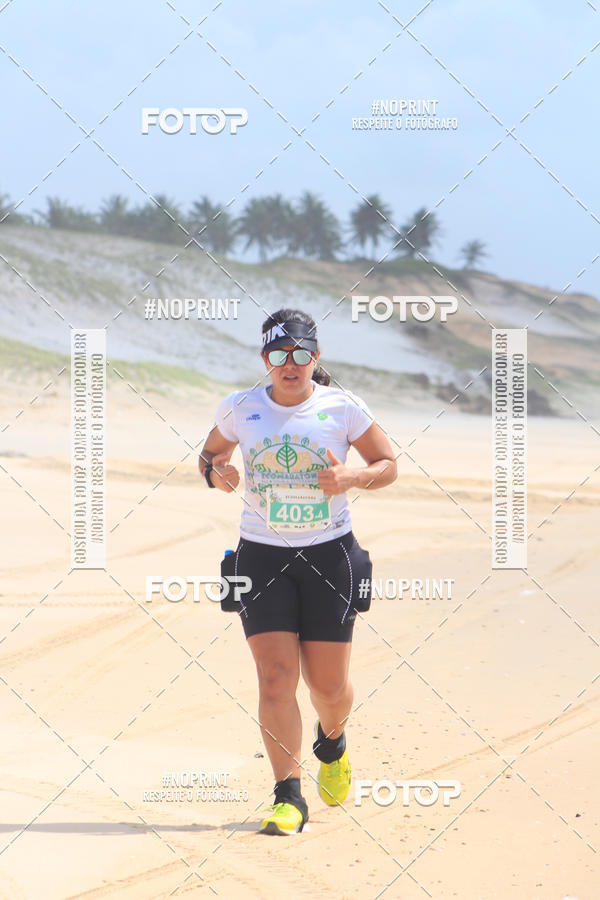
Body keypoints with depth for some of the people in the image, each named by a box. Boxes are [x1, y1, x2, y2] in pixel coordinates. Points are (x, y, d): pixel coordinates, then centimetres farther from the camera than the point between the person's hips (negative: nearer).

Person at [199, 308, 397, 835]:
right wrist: (215, 473, -8)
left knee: (329, 685, 3)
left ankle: (332, 743, 39)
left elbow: (389, 465, 6)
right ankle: (289, 797, -6)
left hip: (330, 554, 0)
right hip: (261, 556, 1)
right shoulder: (240, 408, 1)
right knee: (275, 677, -11)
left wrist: (352, 478, -16)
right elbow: (210, 455, 16)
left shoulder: (343, 408, -3)